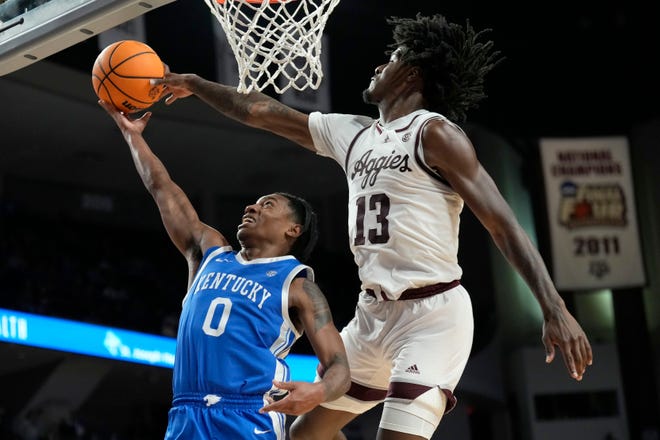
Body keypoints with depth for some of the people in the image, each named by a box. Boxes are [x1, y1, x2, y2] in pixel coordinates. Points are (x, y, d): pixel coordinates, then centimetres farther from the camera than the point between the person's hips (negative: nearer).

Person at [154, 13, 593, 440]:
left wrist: (555, 308, -24)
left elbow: (502, 222, -16)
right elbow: (258, 111, 24)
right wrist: (195, 84, 31)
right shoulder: (349, 133, 13)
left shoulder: (433, 132, -10)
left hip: (433, 314, -9)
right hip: (374, 313, 9)